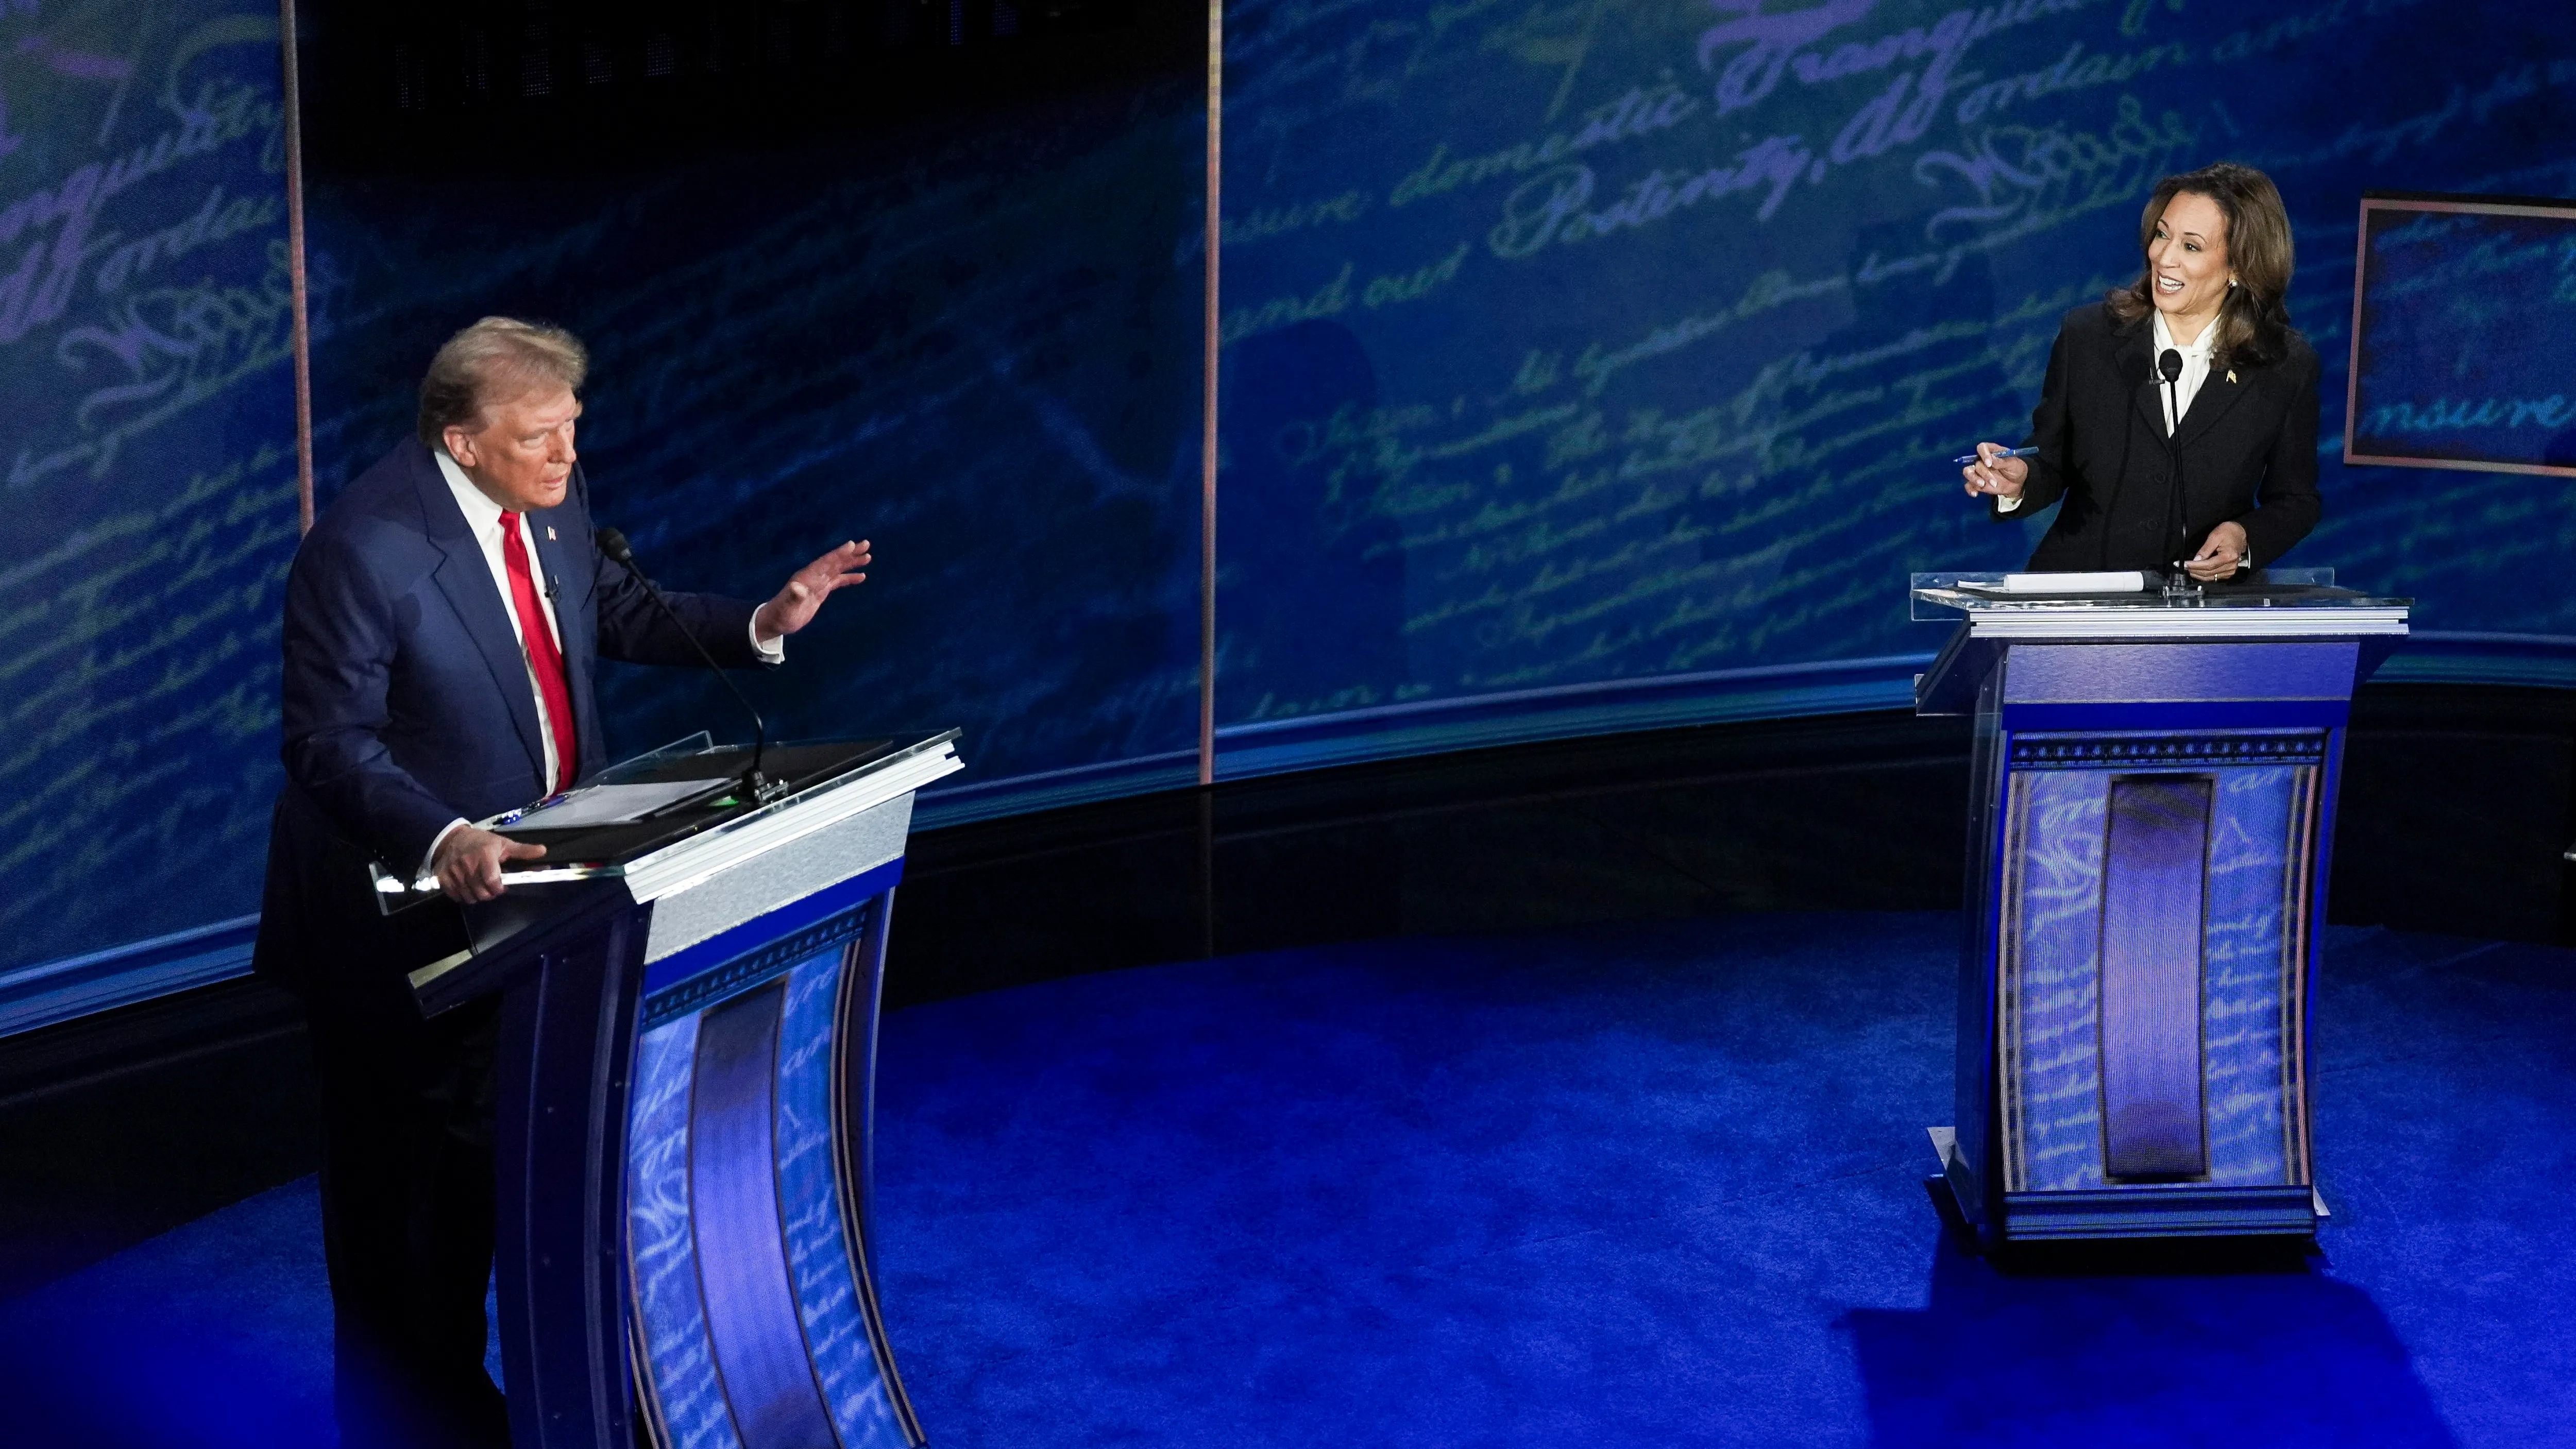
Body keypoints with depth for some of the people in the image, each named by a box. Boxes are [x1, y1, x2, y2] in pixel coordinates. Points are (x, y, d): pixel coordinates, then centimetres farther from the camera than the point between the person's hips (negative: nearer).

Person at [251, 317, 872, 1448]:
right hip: (405, 906, -7)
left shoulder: (553, 497, -3)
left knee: (488, 1157, 20)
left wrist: (760, 624, -1)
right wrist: (441, 842, -40)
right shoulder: (364, 548, -26)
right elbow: (330, 742, -24)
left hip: (523, 886, 7)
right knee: (405, 1182, 8)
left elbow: (615, 613, 13)